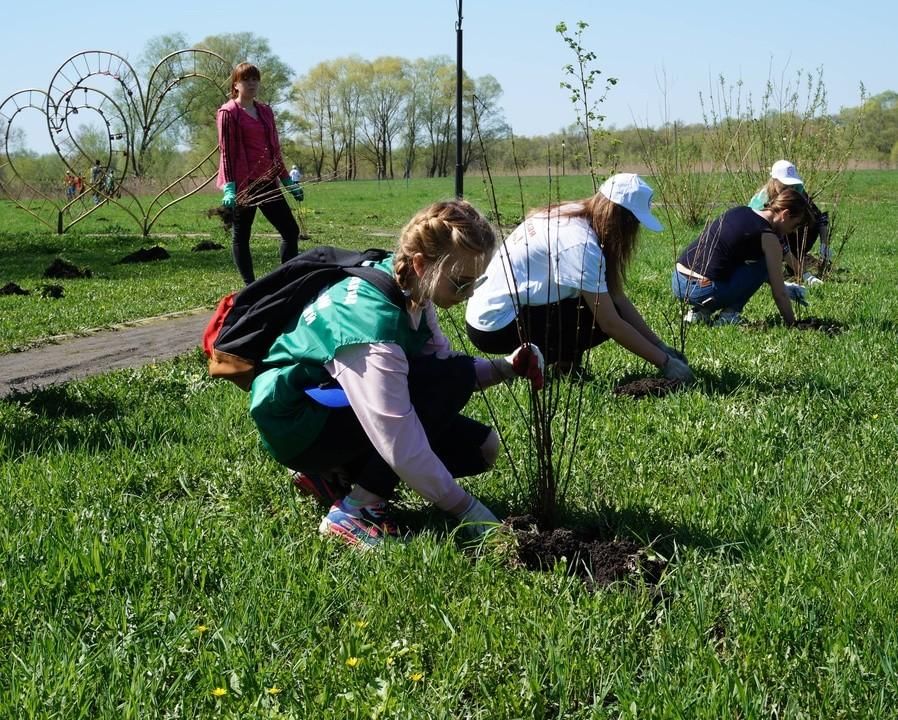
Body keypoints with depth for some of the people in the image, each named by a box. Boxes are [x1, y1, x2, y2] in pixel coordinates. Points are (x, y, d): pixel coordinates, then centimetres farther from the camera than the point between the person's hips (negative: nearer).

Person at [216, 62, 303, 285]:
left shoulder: (265, 111, 16)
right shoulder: (228, 112, -4)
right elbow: (226, 151, -8)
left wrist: (287, 181, 20)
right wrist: (229, 187, -16)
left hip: (266, 181, 7)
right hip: (242, 183, -7)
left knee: (291, 231, 3)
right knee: (241, 235, 2)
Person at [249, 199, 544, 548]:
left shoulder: (410, 292, -7)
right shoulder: (372, 323, -33)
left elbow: (444, 368, 5)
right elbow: (401, 447, -32)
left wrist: (506, 367, -12)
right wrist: (466, 508, -24)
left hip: (339, 405, 9)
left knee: (479, 446, 4)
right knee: (453, 378, -25)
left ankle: (334, 472, 8)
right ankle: (354, 510, -19)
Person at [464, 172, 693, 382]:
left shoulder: (576, 216, 4)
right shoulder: (580, 243, -23)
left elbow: (617, 297, 5)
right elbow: (611, 323, -21)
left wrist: (660, 345, 1)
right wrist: (664, 362, -14)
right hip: (494, 327, -9)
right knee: (600, 318, -14)